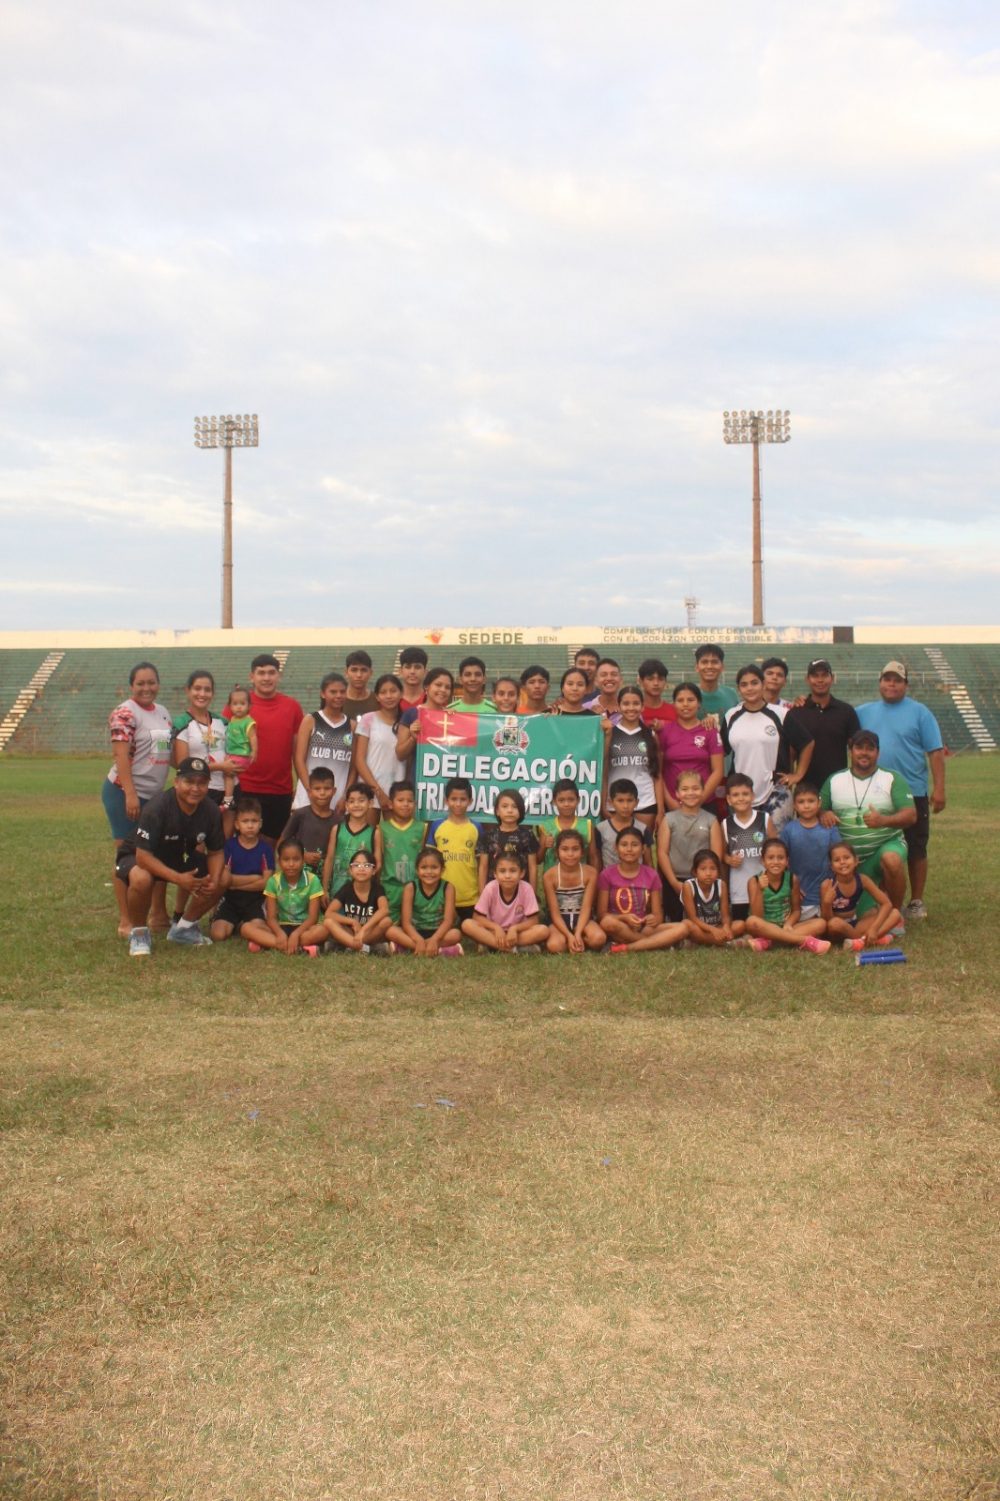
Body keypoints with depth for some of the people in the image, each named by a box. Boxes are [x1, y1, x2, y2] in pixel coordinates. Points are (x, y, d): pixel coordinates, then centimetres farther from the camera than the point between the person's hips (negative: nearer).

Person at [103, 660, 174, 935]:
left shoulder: (163, 712, 12)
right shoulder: (125, 713, -11)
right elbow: (120, 755, -18)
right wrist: (130, 794, -24)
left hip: (155, 794, 8)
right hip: (125, 793, -8)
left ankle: (159, 915, 22)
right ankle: (126, 921, 6)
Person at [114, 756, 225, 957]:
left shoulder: (211, 812, -14)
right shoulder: (157, 808, -31)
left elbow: (215, 852, -3)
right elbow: (142, 855, -34)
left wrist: (214, 880, -24)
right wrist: (178, 878, -42)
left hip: (178, 858, 6)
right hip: (137, 857, -6)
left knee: (219, 881, -10)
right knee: (141, 878, -39)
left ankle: (183, 927, 12)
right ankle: (139, 932, -11)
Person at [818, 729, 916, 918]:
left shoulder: (893, 779, -2)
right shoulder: (834, 780, 6)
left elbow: (911, 815, -12)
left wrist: (883, 821, -32)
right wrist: (823, 814, -19)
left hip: (887, 844, -2)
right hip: (848, 854, 2)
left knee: (891, 860, -39)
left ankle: (896, 913, -16)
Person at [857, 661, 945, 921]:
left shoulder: (919, 712, 0)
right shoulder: (863, 712, 9)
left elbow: (935, 752, -4)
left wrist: (939, 788, -11)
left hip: (913, 793, -2)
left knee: (916, 850, 5)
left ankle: (916, 902, 17)